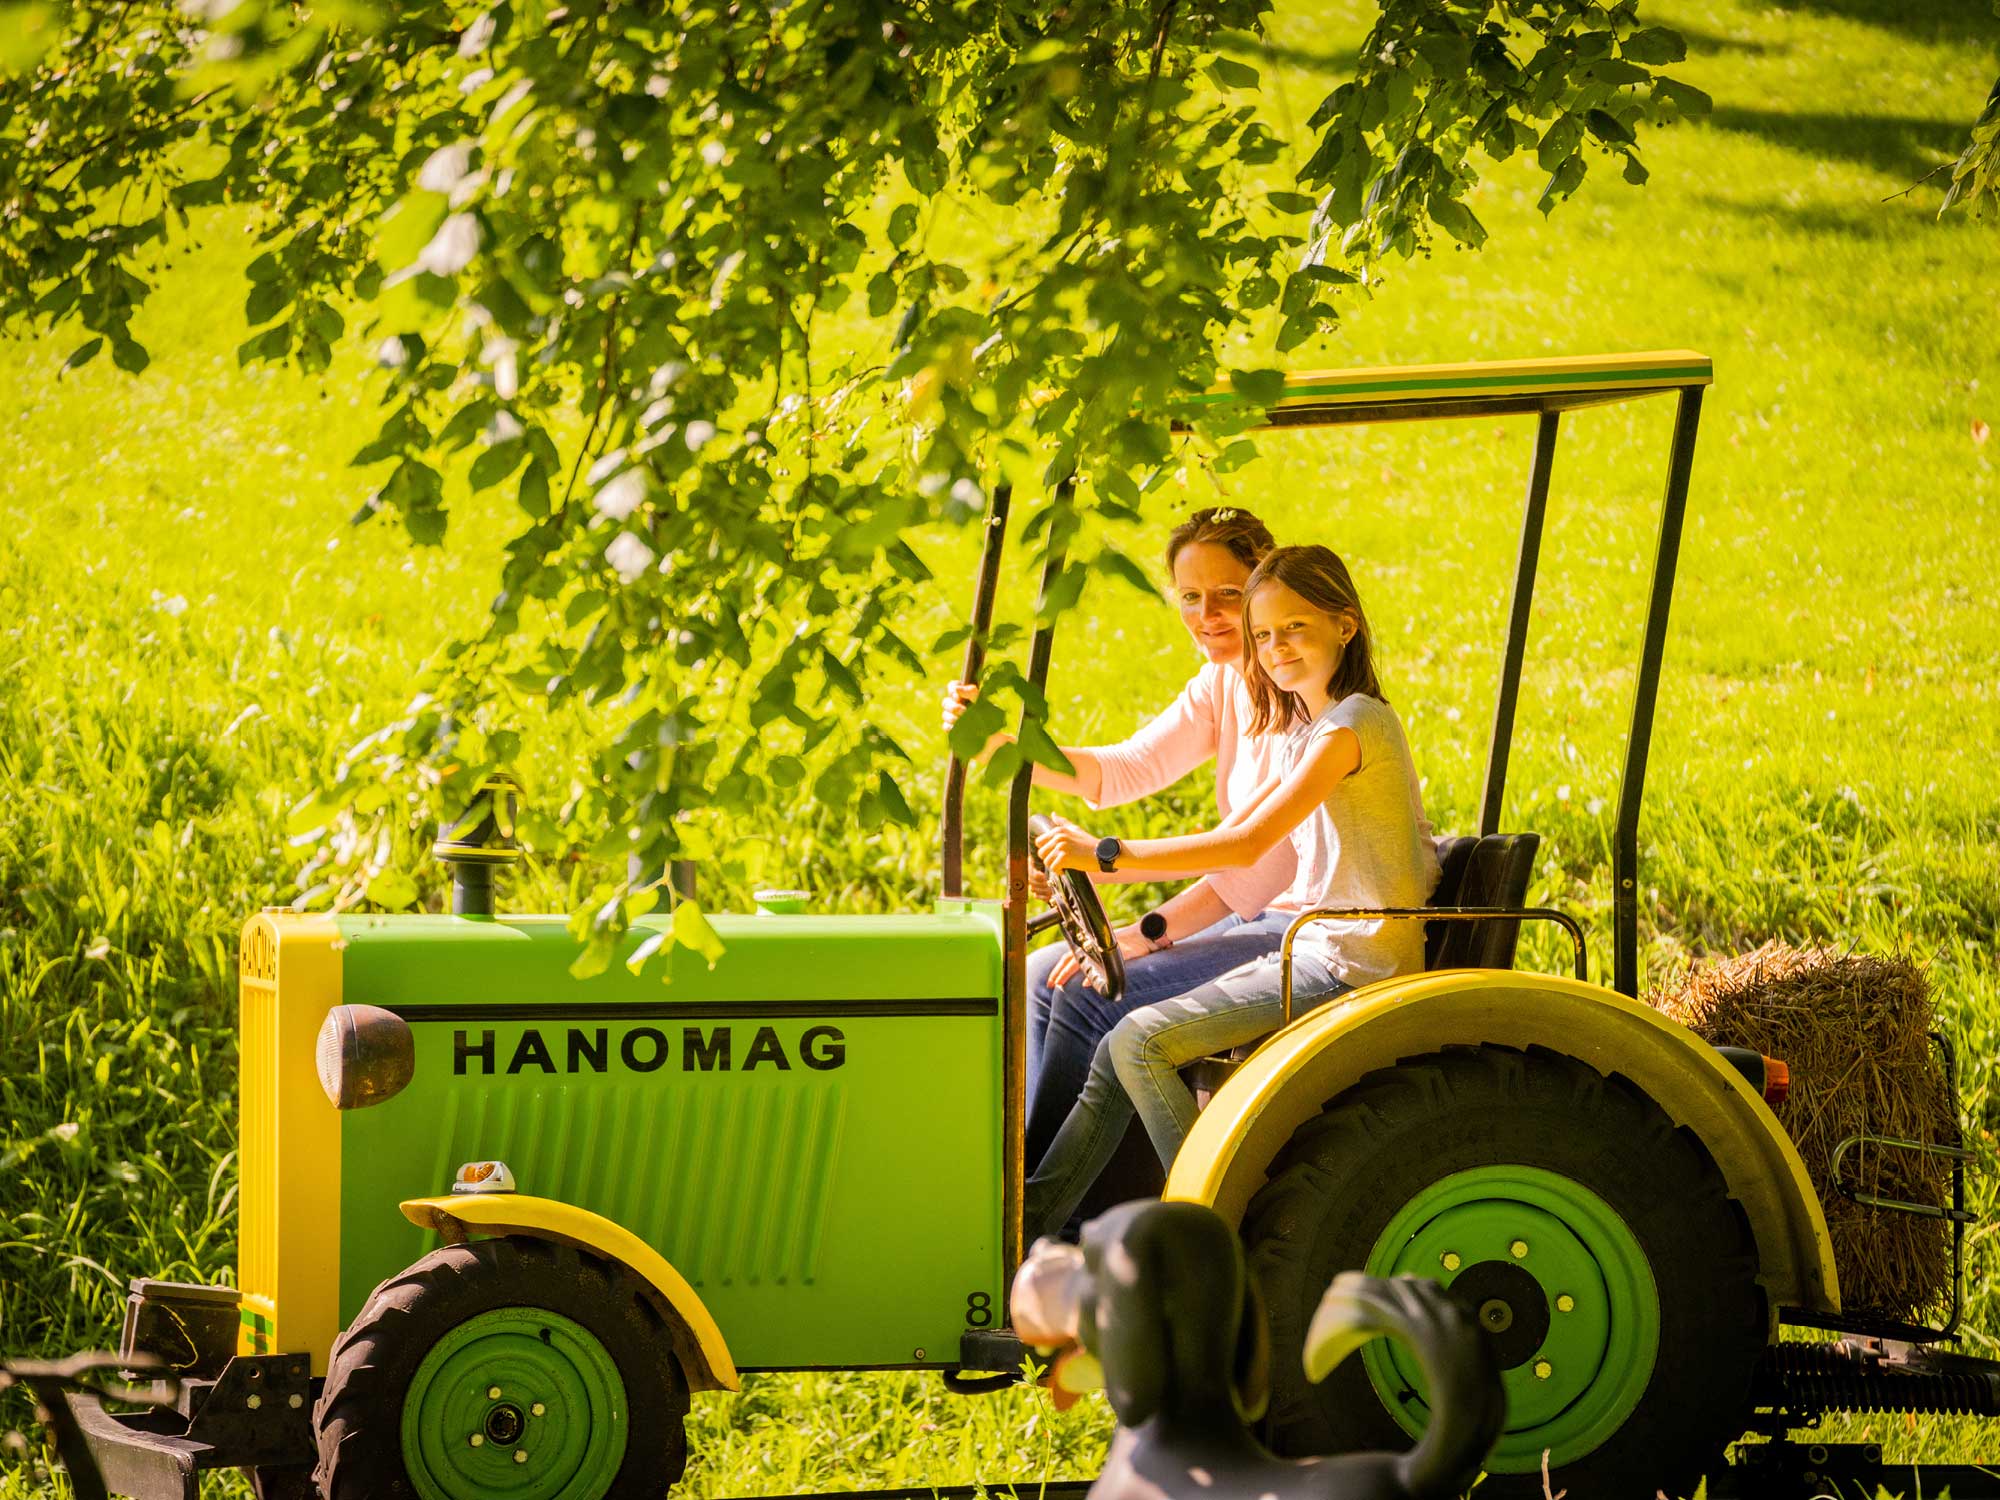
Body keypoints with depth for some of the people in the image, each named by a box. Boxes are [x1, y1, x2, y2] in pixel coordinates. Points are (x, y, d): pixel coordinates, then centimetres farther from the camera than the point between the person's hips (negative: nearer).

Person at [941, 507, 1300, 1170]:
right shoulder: (1223, 682, 10)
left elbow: (1268, 860, -24)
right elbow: (1126, 770, 4)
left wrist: (1146, 933, -26)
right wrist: (1000, 743, -11)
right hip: (1256, 918, 10)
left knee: (1091, 995, -18)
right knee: (1043, 973, 2)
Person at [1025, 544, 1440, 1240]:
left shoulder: (1354, 724, -14)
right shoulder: (1310, 732, 18)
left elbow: (1247, 845, -22)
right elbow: (1232, 844, 17)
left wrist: (1107, 855, -20)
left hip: (1352, 968, -10)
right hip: (1310, 953, 10)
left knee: (1141, 1043, -20)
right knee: (1117, 1053, 4)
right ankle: (1028, 1221, 5)